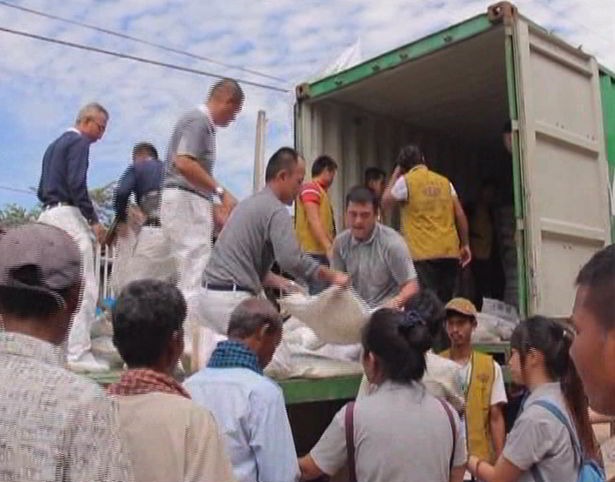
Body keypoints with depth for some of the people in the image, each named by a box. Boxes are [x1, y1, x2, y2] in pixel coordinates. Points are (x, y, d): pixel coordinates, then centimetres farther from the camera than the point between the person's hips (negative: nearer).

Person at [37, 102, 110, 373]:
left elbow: (41, 190, 23)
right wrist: (93, 220, -15)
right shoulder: (79, 142, -4)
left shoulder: (54, 145, 24)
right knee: (85, 286, -11)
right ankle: (79, 354, -15)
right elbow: (77, 185, -16)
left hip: (48, 216, 10)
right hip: (68, 215, -10)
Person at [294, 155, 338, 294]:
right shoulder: (311, 188, -7)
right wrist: (329, 247, -26)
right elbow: (313, 220, -18)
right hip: (314, 253, -10)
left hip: (322, 252, 10)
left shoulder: (320, 191, 21)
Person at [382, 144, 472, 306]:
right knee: (445, 302, 13)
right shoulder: (444, 181, 12)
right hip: (450, 252, 5)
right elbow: (460, 215, 9)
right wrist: (465, 245, 16)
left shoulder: (406, 181, -1)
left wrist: (395, 175, 19)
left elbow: (385, 202, 12)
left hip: (423, 254, -5)